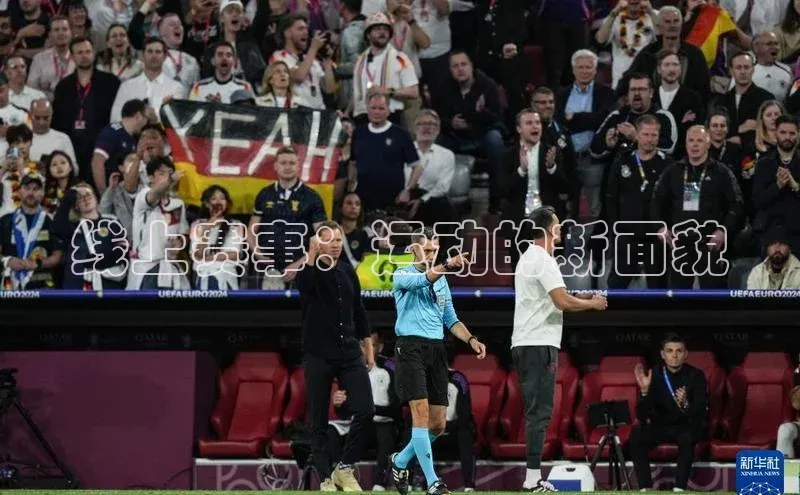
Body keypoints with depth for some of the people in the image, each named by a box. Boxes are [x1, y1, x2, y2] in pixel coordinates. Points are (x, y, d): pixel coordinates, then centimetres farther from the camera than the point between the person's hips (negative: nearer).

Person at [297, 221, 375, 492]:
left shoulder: (348, 272, 11)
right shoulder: (313, 271, -4)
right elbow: (303, 285, -29)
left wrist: (368, 347, 18)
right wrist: (312, 253, -35)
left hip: (349, 353, 4)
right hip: (318, 356, -4)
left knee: (365, 410, -8)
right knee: (318, 421, 0)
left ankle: (344, 468, 7)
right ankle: (325, 480, 8)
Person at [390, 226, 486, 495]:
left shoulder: (442, 281, 19)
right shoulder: (402, 275, -1)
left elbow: (450, 319, 22)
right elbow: (421, 280, -24)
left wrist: (471, 339, 4)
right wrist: (447, 266, -40)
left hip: (436, 350, 6)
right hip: (411, 347, -6)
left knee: (438, 423, 4)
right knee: (421, 412, -16)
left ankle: (400, 461, 28)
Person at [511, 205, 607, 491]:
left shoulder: (528, 258, 18)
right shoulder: (543, 260, -13)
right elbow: (562, 301, -21)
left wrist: (583, 299, 19)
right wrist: (592, 304, -5)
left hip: (523, 344, 10)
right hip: (539, 344, -10)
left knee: (536, 411, 11)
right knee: (540, 412, -10)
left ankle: (533, 477, 10)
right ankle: (533, 478, -12)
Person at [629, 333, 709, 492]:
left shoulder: (696, 375, -12)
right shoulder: (654, 375, -8)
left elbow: (701, 414, -19)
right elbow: (642, 416, -12)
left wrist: (685, 406, -41)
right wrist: (644, 391, -30)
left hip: (687, 426, -2)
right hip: (660, 426, 2)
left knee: (687, 437, -37)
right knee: (637, 433, -27)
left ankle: (679, 489, -35)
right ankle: (646, 488, -27)